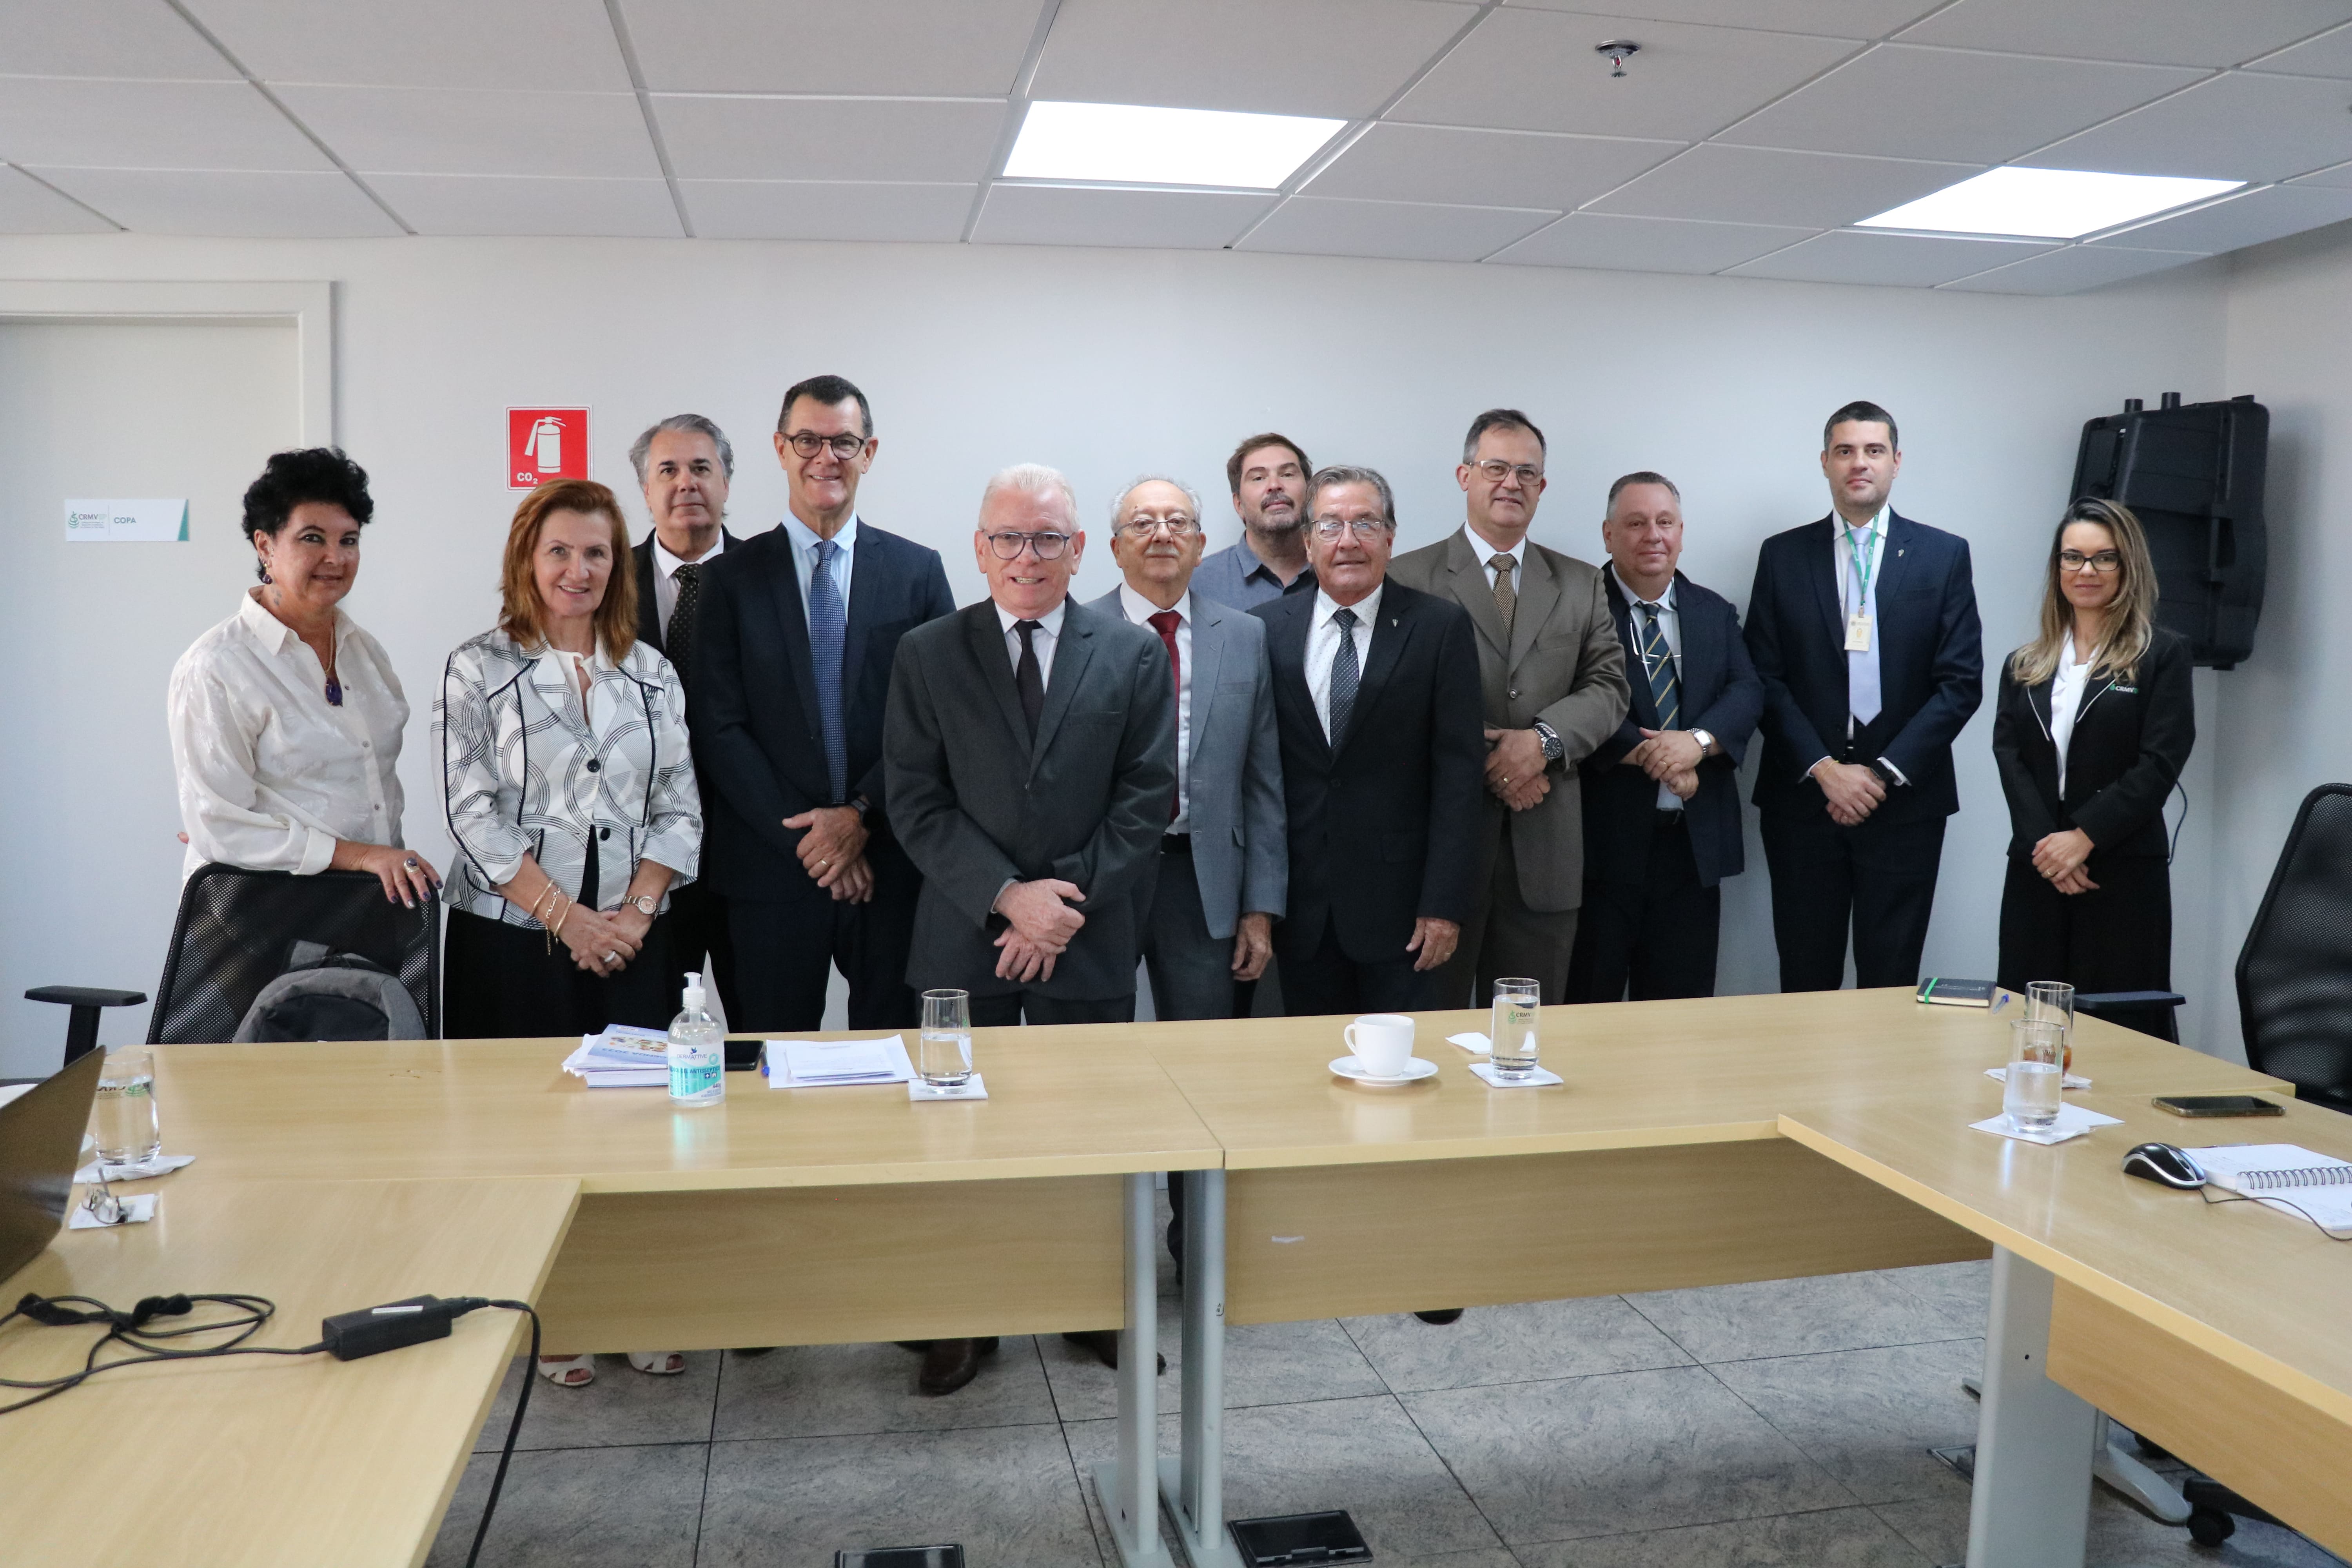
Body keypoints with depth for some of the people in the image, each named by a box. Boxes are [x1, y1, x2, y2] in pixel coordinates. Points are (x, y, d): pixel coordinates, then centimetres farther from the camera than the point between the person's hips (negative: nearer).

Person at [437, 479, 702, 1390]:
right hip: (514, 939, -2)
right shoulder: (478, 672, 0)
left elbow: (679, 809, 7)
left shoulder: (652, 675, 9)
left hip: (632, 940, 3)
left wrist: (636, 910, -6)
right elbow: (474, 815, -6)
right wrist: (566, 916, -12)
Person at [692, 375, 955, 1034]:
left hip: (890, 862, 1)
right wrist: (801, 836, -9)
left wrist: (863, 814, -9)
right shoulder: (734, 577, 4)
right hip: (772, 871, 0)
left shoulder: (917, 570, 6)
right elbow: (719, 729, -2)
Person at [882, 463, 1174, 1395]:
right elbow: (916, 804, -4)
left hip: (1089, 938, 0)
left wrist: (1067, 901, -11)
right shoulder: (927, 655, 1)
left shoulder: (1135, 654, 2)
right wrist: (1008, 896, -14)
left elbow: (1147, 799, -2)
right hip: (964, 941, 0)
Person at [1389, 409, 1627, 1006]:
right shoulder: (1409, 578, 1)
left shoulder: (1581, 584, 14)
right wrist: (1482, 759, -13)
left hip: (1544, 844, 4)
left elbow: (1608, 687, 6)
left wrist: (1545, 739, -12)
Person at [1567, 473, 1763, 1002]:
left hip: (1694, 843, 5)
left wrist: (1698, 740, -18)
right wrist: (1651, 757, -18)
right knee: (1588, 1005, 3)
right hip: (1603, 841, -4)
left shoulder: (1716, 614, 14)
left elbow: (1747, 694, 2)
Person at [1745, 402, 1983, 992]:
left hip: (1905, 801, 0)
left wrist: (1884, 773, -9)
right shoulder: (1783, 555, 6)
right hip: (1801, 798, 0)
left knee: (1891, 981, 4)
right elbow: (1766, 678, 1)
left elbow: (1961, 681, -1)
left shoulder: (1944, 555, 5)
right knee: (1806, 981, 5)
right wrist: (1824, 769, -10)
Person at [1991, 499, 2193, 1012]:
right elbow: (2009, 757, 3)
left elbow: (2160, 763, -6)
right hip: (2035, 870, 3)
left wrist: (2084, 837, -13)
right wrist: (2043, 843, -11)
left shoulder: (2162, 656, 3)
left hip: (2125, 872, -3)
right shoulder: (2024, 666, 13)